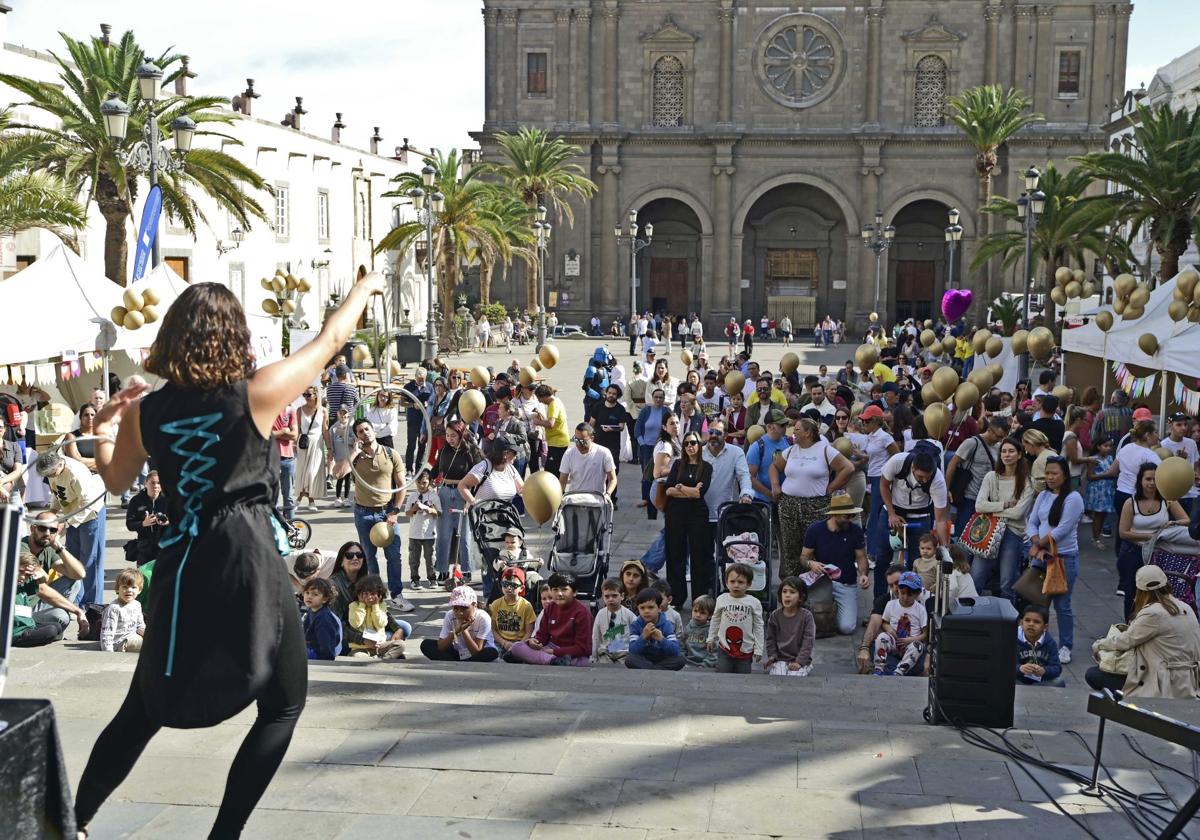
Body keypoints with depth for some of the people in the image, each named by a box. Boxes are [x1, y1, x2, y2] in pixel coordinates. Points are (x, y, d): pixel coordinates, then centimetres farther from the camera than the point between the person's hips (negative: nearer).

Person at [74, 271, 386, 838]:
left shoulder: (143, 410, 1)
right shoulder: (255, 394, -9)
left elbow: (116, 481, 18)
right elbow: (329, 340, 5)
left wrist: (103, 429, 30)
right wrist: (362, 288, 21)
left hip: (180, 562, 5)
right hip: (247, 557, -4)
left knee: (147, 704, 22)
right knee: (284, 704, 11)